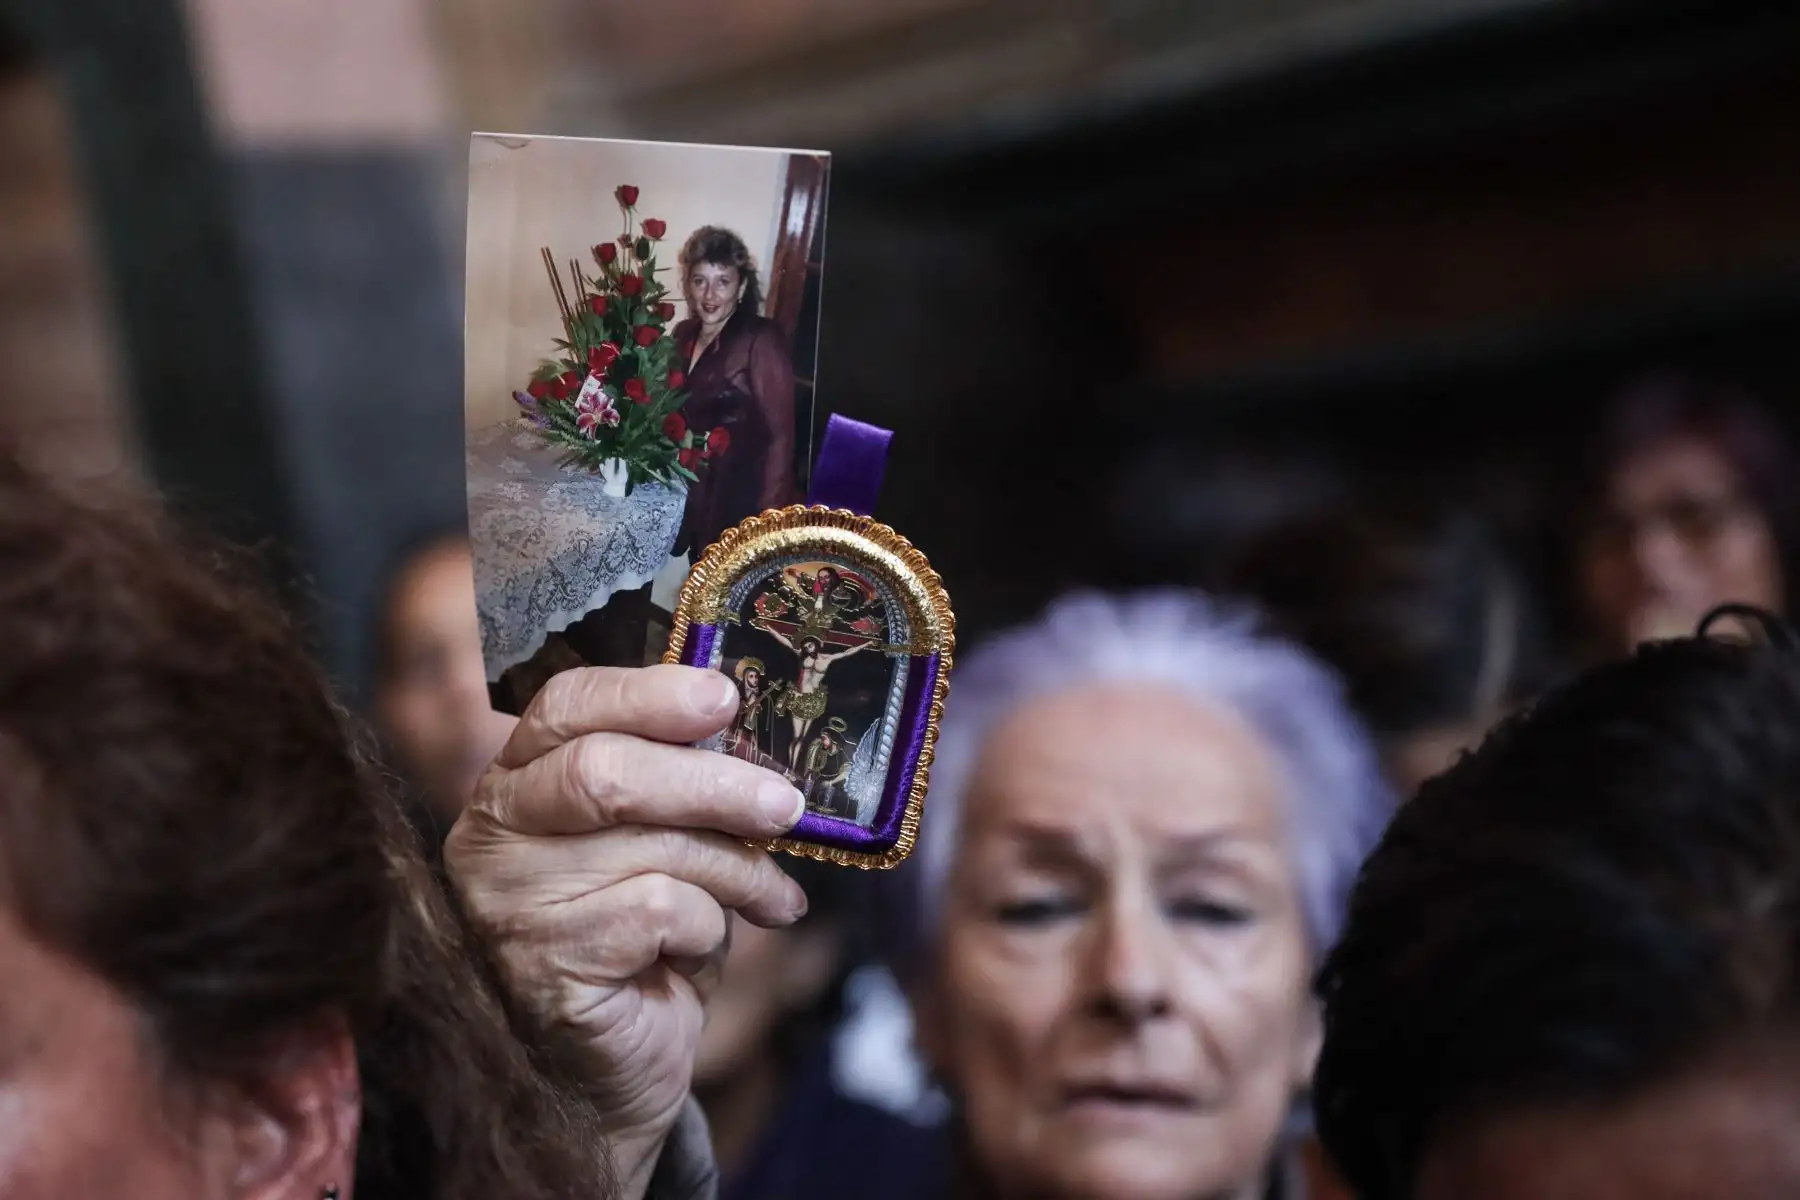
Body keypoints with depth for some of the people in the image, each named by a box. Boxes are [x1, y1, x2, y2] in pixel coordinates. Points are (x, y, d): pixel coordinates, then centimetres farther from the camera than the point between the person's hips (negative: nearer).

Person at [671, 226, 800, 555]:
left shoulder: (761, 341, -14)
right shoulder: (685, 335, 8)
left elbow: (780, 435, -16)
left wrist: (769, 515, -19)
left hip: (744, 500, -7)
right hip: (699, 497, 7)